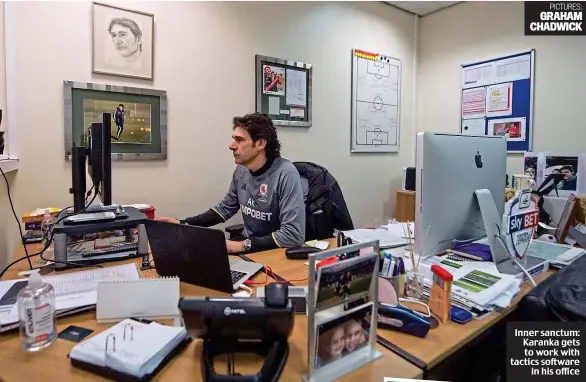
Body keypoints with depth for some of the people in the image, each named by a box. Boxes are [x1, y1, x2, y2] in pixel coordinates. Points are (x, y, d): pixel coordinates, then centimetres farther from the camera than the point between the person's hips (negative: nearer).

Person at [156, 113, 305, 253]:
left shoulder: (285, 174, -23)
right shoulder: (241, 170, 0)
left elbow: (294, 235, -27)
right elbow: (225, 208, 15)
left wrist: (243, 245, -25)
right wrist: (184, 224, 4)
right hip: (248, 248, 6)